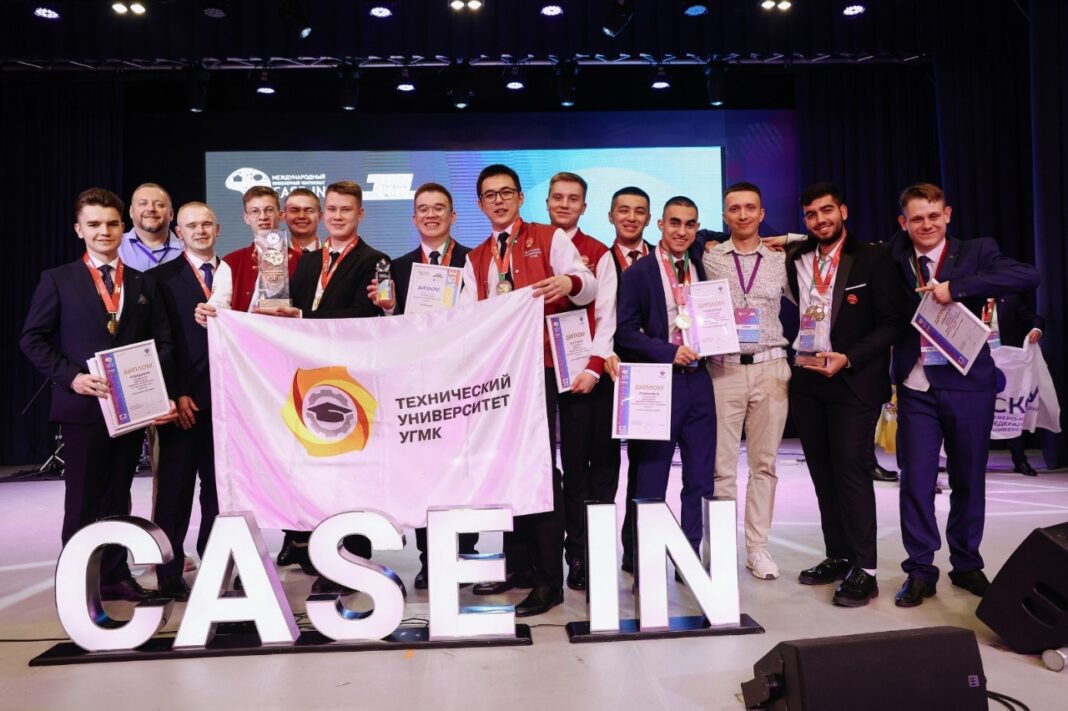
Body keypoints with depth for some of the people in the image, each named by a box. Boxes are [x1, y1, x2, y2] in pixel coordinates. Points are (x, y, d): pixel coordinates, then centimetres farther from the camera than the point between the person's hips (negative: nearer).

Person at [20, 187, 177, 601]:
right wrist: (71, 377, -14)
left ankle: (115, 576, 23)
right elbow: (32, 339, -1)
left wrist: (162, 394, -7)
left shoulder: (144, 284, 10)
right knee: (82, 501, 5)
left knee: (118, 498, 12)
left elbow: (162, 343, 6)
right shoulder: (58, 281, 2)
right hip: (83, 406, -3)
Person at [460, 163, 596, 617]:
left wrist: (570, 281, -30)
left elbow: (587, 289, -8)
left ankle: (549, 579, -2)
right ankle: (518, 565, 22)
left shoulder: (550, 239, 3)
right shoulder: (475, 260, 19)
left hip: (541, 367, -6)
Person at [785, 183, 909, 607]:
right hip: (806, 378, 5)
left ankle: (864, 569, -2)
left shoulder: (872, 258, -3)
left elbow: (892, 322, -7)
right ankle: (837, 556, 19)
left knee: (850, 467, -9)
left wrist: (847, 359, -15)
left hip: (853, 379, -5)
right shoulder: (796, 261, 10)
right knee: (822, 472, 9)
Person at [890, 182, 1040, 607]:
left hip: (968, 384, 0)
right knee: (915, 480, 2)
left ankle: (967, 565, 28)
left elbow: (1028, 277, -16)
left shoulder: (976, 252, -1)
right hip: (916, 387, 1)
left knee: (969, 479, 11)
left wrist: (956, 288, -23)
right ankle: (920, 571, 14)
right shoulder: (895, 259, 5)